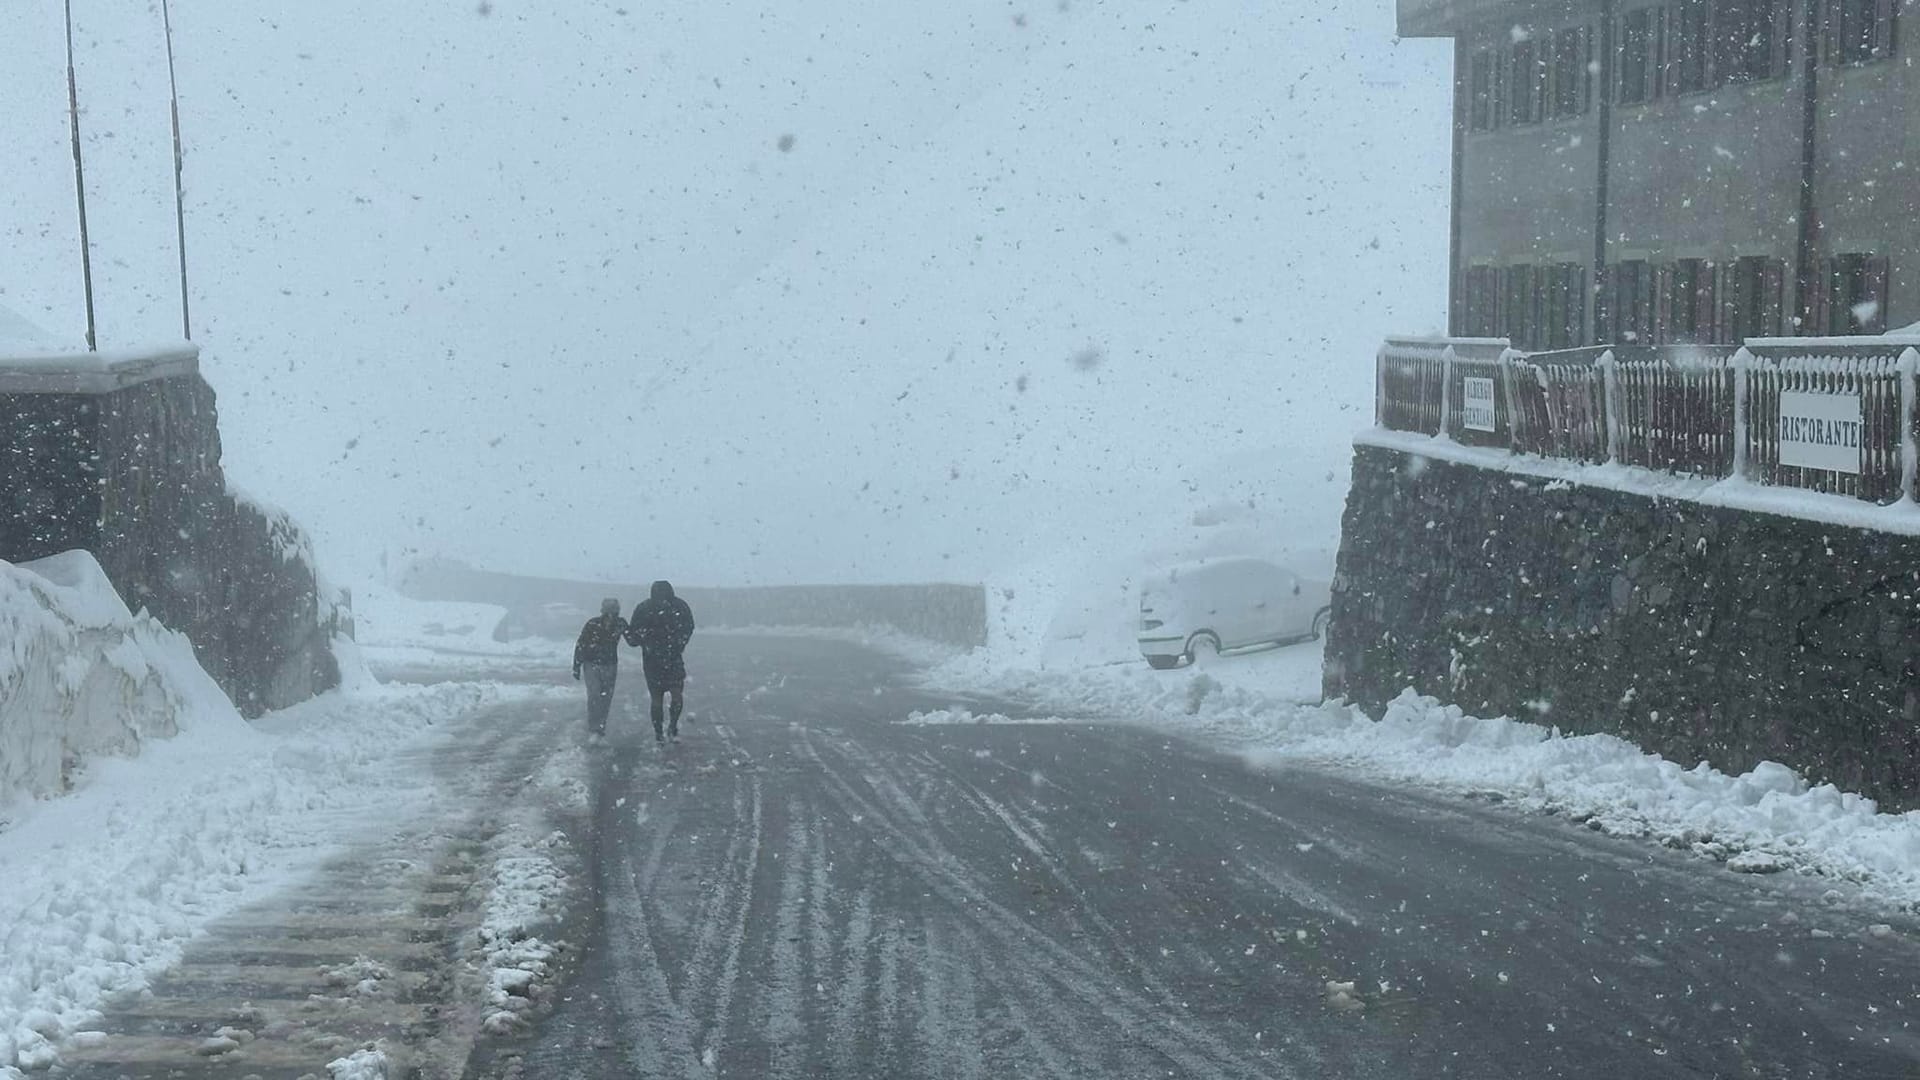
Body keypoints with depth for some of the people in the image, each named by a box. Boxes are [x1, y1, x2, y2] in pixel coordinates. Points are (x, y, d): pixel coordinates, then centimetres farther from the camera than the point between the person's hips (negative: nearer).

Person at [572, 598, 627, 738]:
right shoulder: (592, 624, -17)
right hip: (592, 664, -2)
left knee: (606, 699, 3)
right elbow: (580, 645, -8)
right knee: (594, 696, -12)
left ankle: (601, 728, 16)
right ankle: (593, 730, -8)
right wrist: (576, 667, -6)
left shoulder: (620, 624, -11)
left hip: (610, 665, 2)